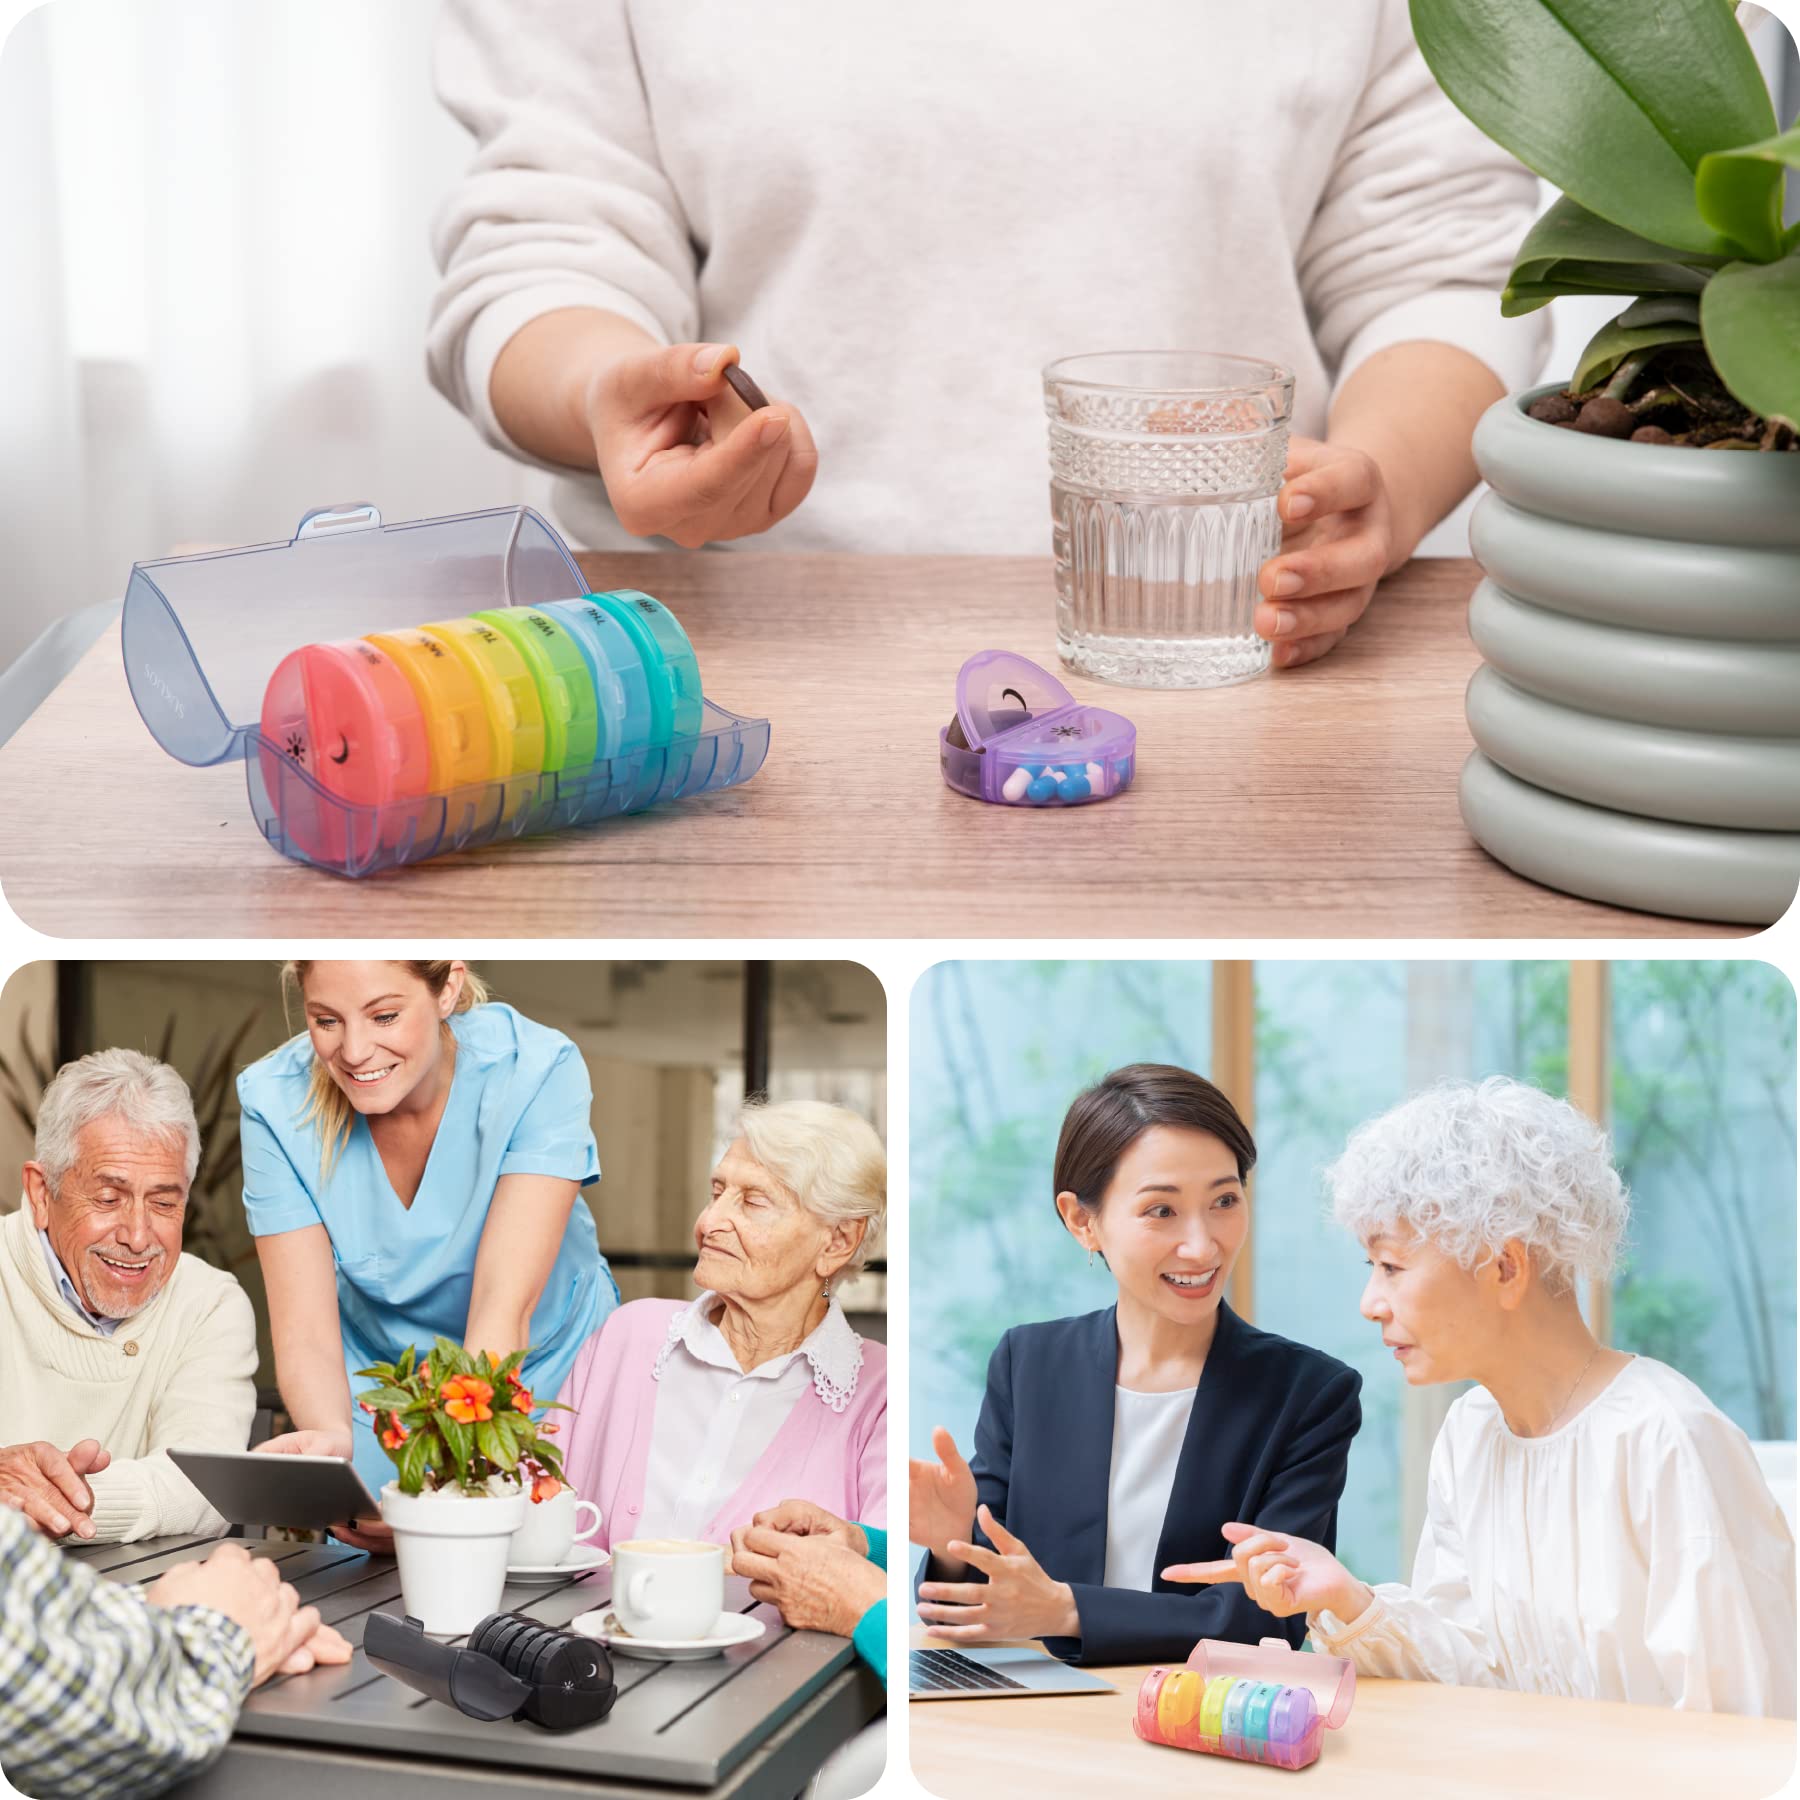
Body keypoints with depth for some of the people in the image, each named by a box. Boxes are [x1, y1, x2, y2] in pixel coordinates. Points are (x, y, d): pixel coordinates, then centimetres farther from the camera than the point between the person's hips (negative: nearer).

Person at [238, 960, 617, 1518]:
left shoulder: (536, 1072, -25)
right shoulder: (275, 1101, -19)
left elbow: (504, 1309, -31)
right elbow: (305, 1333, -21)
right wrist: (330, 1437, -43)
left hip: (542, 1375, -1)